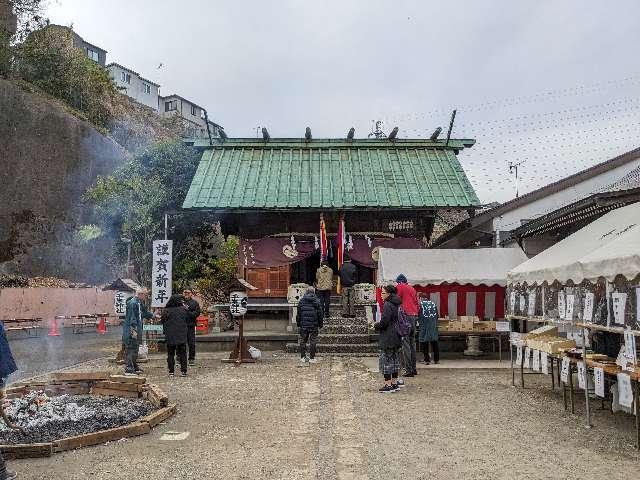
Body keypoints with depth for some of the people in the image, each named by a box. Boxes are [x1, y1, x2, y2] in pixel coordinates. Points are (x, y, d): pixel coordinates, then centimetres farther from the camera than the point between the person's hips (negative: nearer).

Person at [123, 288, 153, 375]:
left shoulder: (140, 303, 14)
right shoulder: (132, 303, -17)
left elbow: (144, 313, 29)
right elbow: (132, 317, -21)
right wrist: (133, 330, -23)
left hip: (137, 330, 10)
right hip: (131, 330, -10)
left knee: (135, 349, 16)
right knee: (130, 349, -7)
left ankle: (134, 367, 25)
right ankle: (129, 369, -4)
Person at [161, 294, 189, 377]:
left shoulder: (166, 310, -8)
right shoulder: (184, 310, -5)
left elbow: (162, 321, -1)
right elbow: (188, 320, 8)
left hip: (170, 336, -1)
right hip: (182, 336, 1)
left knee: (170, 354, 9)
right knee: (182, 354, 10)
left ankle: (171, 372, 8)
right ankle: (184, 371, 9)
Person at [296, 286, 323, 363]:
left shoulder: (301, 300, 2)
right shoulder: (316, 301, -4)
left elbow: (298, 313, 6)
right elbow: (320, 314, -1)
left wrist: (298, 323, 14)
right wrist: (320, 324, 8)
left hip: (303, 325, 2)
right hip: (313, 325, -2)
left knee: (303, 341, 10)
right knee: (313, 341, 3)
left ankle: (303, 357, 12)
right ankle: (312, 358, 5)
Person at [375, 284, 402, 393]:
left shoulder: (387, 305, -17)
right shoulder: (397, 305, 11)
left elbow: (384, 322, -22)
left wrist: (376, 325, -2)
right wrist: (379, 324, 17)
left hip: (387, 338, -9)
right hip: (396, 338, 9)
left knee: (385, 360, -3)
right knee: (394, 359, 14)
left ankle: (388, 384, -2)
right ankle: (394, 383, 21)